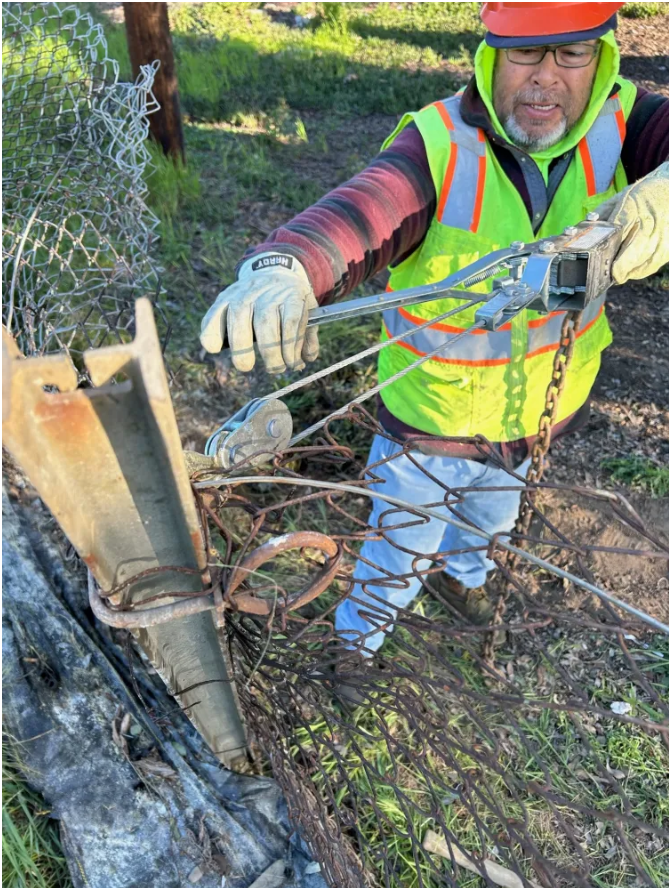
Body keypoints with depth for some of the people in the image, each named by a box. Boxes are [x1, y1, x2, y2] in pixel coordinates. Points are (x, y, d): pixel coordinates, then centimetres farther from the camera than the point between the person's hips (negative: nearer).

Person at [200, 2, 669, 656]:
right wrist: (283, 267, -66)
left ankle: (460, 570, 71)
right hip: (430, 423, -4)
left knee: (491, 518, 34)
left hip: (533, 418, 4)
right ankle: (357, 639, 51)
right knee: (396, 555, 17)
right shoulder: (439, 144, -25)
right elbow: (360, 212, -44)